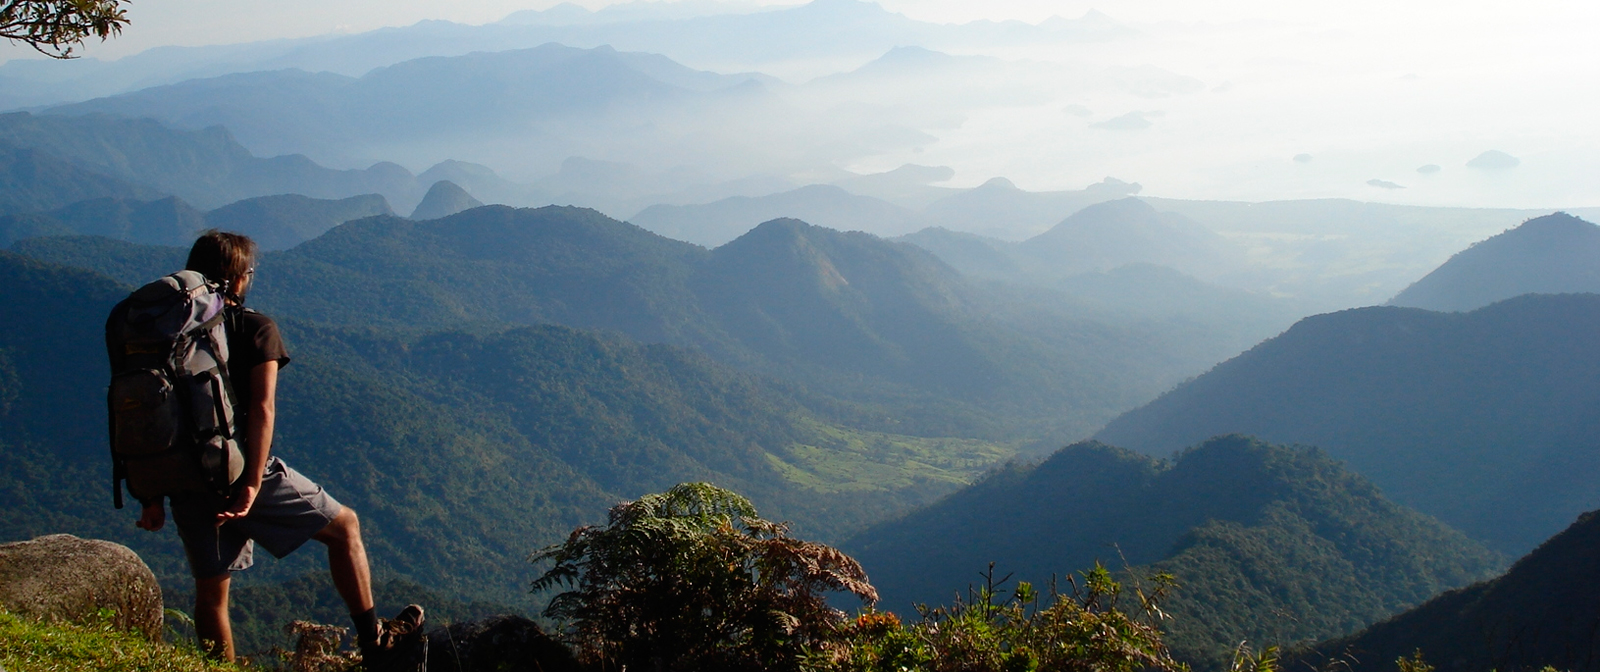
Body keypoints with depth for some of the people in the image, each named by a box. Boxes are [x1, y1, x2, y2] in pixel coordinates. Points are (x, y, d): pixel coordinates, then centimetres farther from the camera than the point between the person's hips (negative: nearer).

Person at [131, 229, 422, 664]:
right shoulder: (256, 330, -4)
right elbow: (262, 410, -16)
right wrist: (252, 485, -19)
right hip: (242, 472, -5)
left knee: (211, 590, 16)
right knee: (343, 525, 14)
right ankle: (372, 641, 16)